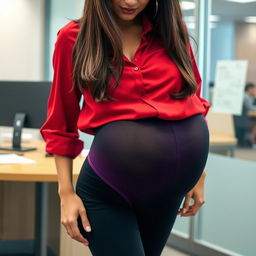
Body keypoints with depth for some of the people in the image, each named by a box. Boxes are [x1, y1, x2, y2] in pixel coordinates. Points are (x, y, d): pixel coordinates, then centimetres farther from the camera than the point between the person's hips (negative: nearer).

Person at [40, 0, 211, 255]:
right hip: (108, 182, -3)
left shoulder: (172, 31, 4)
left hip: (173, 179, 4)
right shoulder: (74, 37, -3)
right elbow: (60, 124, 0)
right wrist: (66, 192, -5)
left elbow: (193, 102, 12)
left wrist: (199, 175, 12)